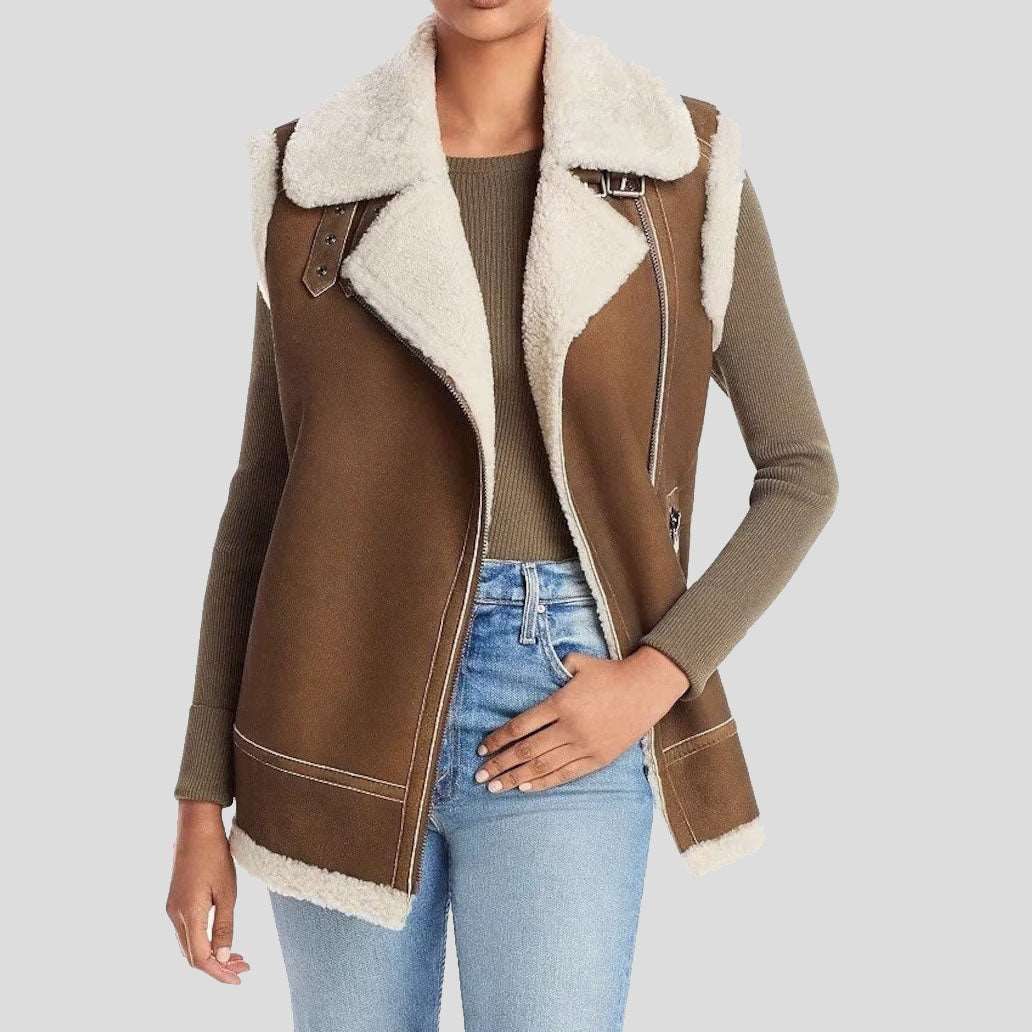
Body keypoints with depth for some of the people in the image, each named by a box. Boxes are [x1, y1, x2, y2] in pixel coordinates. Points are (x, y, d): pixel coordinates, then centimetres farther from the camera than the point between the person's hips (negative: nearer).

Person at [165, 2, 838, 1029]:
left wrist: (655, 680, -10)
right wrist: (202, 804, 4)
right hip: (348, 713, 2)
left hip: (562, 727, -1)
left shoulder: (687, 165, -2)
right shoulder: (314, 174, 2)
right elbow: (263, 494, 5)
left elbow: (801, 473, 4)